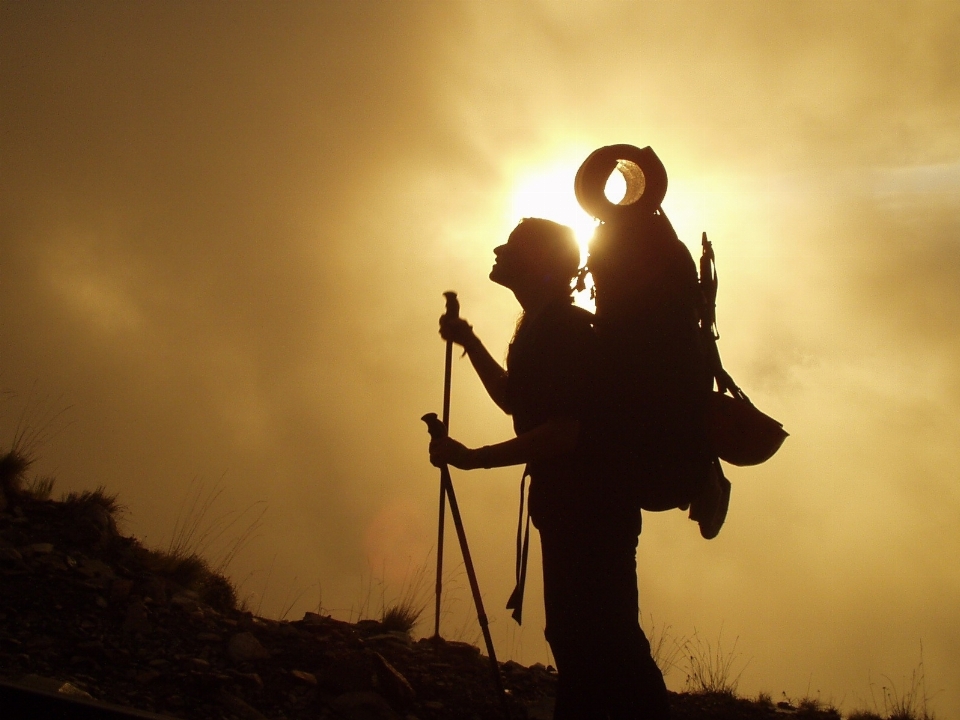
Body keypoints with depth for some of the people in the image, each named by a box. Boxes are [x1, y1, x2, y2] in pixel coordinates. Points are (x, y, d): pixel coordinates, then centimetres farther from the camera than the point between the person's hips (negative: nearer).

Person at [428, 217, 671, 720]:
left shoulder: (564, 329, -15)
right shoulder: (542, 328, 16)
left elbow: (563, 432, -24)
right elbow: (515, 400, 31)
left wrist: (472, 458, -22)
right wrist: (470, 343, 24)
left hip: (592, 503, -10)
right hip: (568, 504, 10)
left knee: (598, 637, -13)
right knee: (573, 635, 13)